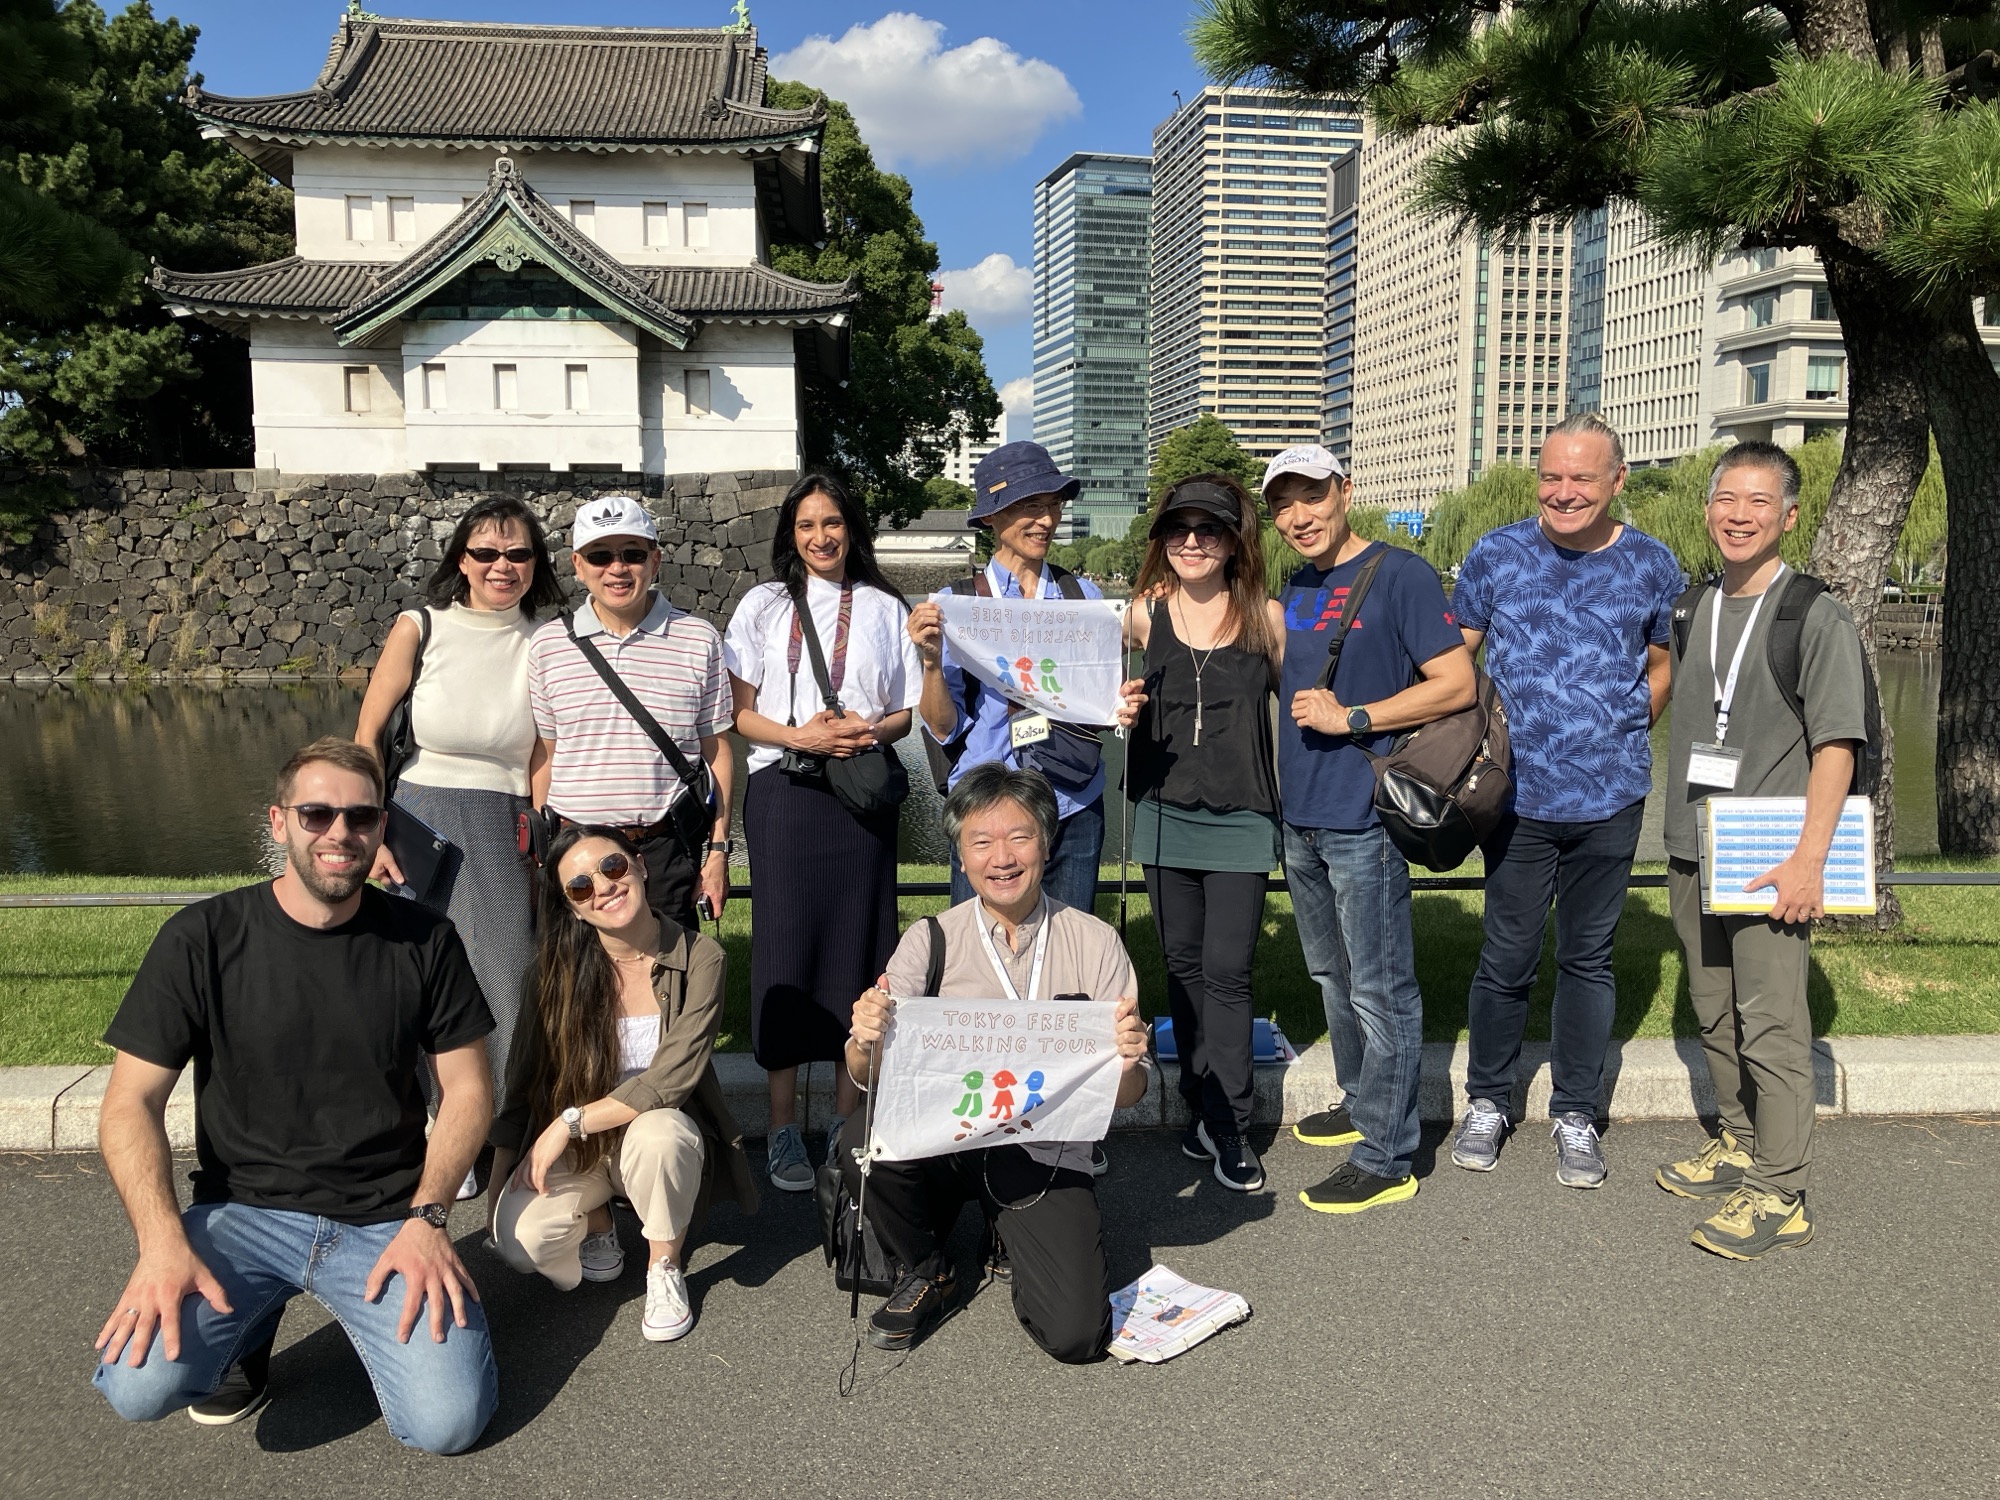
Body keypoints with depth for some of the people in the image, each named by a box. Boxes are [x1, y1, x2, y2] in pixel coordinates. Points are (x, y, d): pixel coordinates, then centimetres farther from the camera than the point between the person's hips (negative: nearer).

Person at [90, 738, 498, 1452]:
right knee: (139, 1384, -25)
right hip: (243, 1211, 0)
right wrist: (163, 1240, -18)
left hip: (385, 1221, 0)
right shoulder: (203, 939, -5)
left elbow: (468, 1087, 3)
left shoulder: (424, 941, -1)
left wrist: (425, 1217, -11)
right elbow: (131, 1103, -4)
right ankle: (247, 1320, 10)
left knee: (448, 1422, -18)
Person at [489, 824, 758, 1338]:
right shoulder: (559, 966, -10)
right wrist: (498, 1188, -3)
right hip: (575, 1148, 2)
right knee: (522, 1237, -27)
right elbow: (523, 1079, -2)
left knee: (656, 1133, -37)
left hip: (665, 1138, -1)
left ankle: (665, 1268, -8)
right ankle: (595, 1221, 10)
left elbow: (671, 1081, -19)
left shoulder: (700, 959, -15)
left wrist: (570, 1122, -23)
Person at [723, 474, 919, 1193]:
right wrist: (800, 736, -13)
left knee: (857, 945, 0)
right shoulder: (764, 605, 11)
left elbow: (909, 712, 12)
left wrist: (870, 731, -9)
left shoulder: (885, 608, 13)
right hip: (783, 794, -1)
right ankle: (784, 1128, 6)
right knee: (785, 945, -2)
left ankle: (848, 1124, 11)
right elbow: (738, 711, 3)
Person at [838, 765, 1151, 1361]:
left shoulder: (1096, 944, -1)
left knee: (1075, 1336, -17)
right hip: (943, 1140, 1)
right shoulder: (929, 941, 0)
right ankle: (923, 1271, 2)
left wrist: (1128, 1059, -23)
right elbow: (867, 1077, -4)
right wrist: (864, 1040, -27)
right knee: (864, 1135, -30)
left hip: (1047, 1154, 0)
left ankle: (1013, 1238, 19)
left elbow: (1127, 1094, 1)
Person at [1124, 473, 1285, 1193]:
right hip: (1164, 813, 3)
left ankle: (1226, 1127, 8)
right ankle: (1202, 1107, 26)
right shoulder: (1146, 612, 1)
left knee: (1226, 972, -4)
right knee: (1183, 966, 12)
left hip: (1240, 818, -2)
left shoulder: (1265, 617, -3)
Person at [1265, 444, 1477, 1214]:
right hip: (1301, 814, 8)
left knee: (1379, 989, -1)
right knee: (1332, 975, 20)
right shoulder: (1294, 587, 13)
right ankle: (1360, 1103, 36)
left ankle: (1386, 1157, 8)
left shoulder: (1401, 575, -10)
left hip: (1364, 817, -8)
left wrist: (1350, 718, -18)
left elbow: (1456, 684, -14)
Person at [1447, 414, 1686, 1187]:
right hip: (1518, 797, -1)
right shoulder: (1496, 555, -1)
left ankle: (1575, 1114, 27)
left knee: (1588, 958, 12)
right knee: (1507, 957, 7)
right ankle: (1487, 1101, 27)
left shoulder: (1652, 566, 2)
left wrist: (1618, 740, 3)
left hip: (1610, 799, 1)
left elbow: (1661, 667, 14)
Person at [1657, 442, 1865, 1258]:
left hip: (1771, 860, -6)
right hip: (1691, 851, 6)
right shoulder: (1690, 610, 10)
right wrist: (1681, 829, 13)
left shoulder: (1817, 616, -7)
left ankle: (1779, 1193, 7)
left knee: (1771, 1023, -3)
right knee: (1714, 1012, 16)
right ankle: (1738, 1144, 33)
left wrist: (1809, 858, -17)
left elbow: (1836, 745, -10)